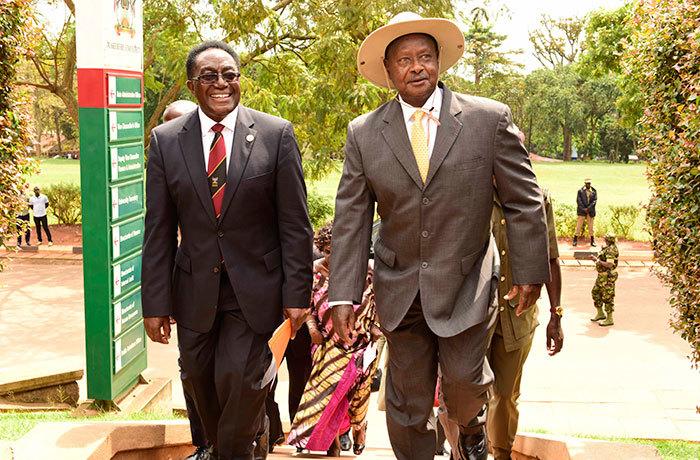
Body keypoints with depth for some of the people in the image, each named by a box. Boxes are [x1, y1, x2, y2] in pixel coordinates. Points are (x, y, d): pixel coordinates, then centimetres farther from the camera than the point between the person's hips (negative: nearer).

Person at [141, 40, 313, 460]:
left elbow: (295, 224, -3)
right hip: (194, 289, 3)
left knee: (238, 382, -7)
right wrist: (155, 303, -1)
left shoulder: (276, 134, -5)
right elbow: (159, 231, 1)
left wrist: (297, 293, -6)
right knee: (203, 386, 12)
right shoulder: (165, 140, 0)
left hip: (255, 289, -2)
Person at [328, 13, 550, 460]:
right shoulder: (364, 133, -1)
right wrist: (344, 294, -5)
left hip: (466, 284, -1)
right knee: (407, 398, 8)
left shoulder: (489, 118, -5)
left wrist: (530, 271, 0)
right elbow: (351, 218, -1)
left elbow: (523, 201, 0)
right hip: (400, 286, 2)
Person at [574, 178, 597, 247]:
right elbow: (578, 201, -4)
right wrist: (584, 209, -12)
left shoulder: (594, 191, 6)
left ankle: (592, 241, 12)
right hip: (581, 211, -2)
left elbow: (595, 200, -1)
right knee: (579, 226, -2)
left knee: (590, 226, 6)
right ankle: (575, 240, 2)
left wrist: (588, 208, -12)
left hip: (590, 211, 2)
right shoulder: (580, 191, 1)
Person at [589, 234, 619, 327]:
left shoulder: (611, 250, -20)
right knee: (595, 293, 18)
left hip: (608, 277, -11)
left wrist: (597, 260, -23)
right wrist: (595, 258, 6)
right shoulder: (607, 248, 11)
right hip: (602, 276, 11)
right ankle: (600, 314, 30)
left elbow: (609, 265, -28)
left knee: (607, 297, -5)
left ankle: (609, 319, 3)